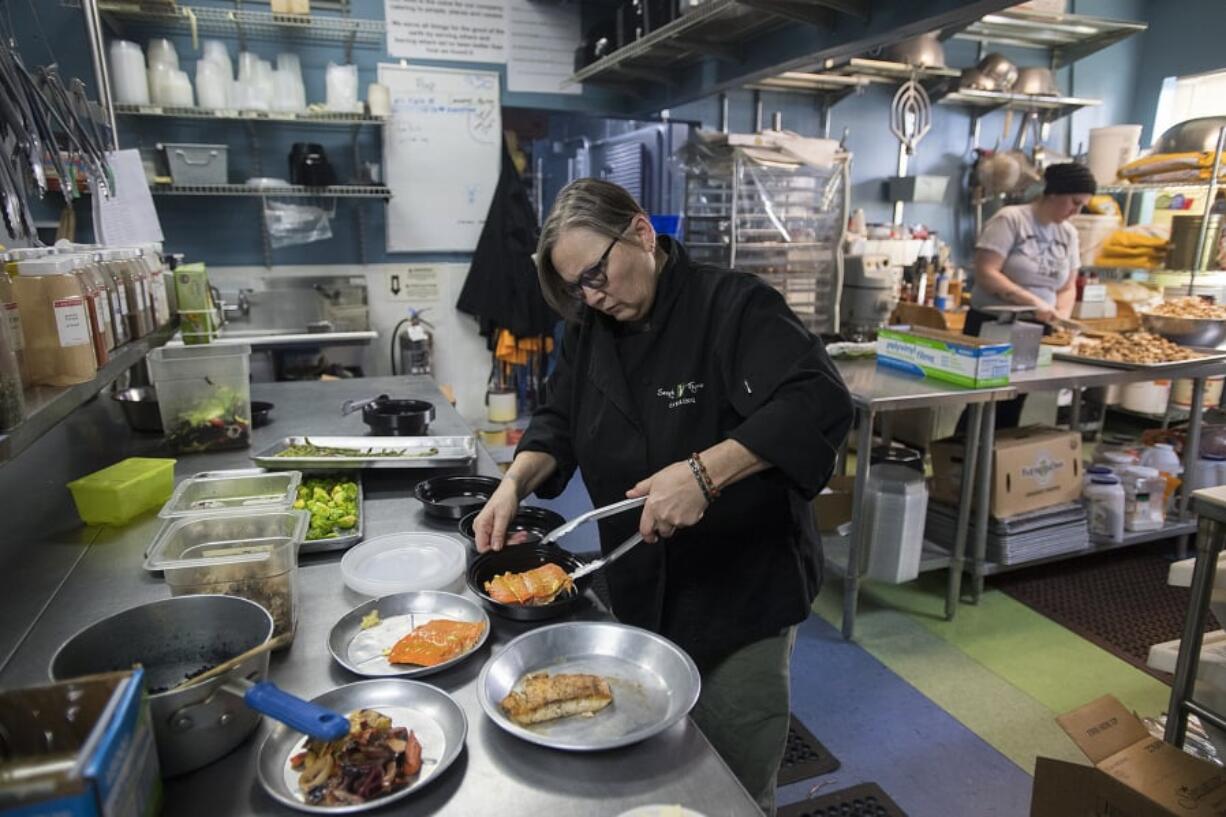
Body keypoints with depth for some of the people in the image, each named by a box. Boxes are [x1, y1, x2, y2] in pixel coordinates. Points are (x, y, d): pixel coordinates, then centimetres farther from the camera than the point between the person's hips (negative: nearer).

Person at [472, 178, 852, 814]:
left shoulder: (732, 306, -18)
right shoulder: (590, 329, 3)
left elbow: (821, 404, -30)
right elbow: (560, 422, 9)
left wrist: (706, 472, -38)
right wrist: (515, 483, -9)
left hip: (742, 598, -6)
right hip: (641, 595, 6)